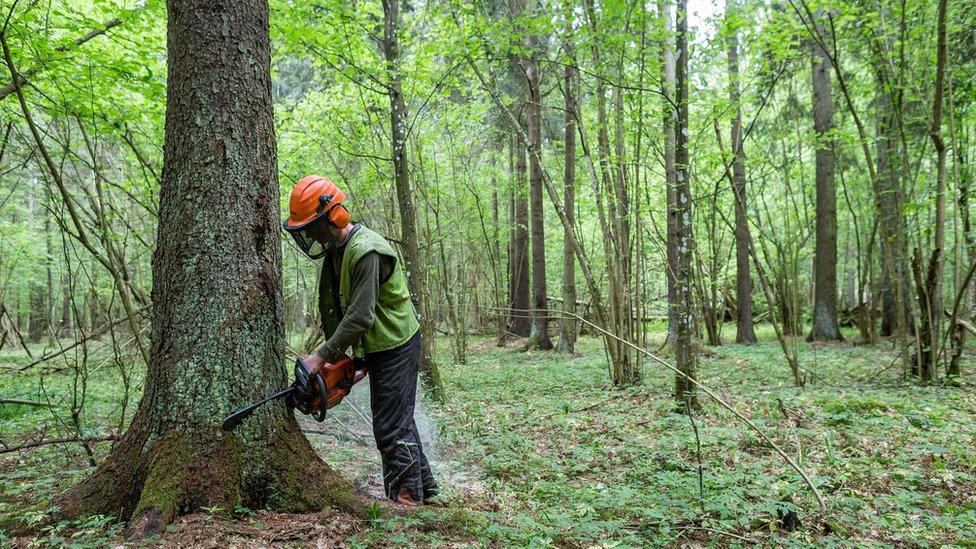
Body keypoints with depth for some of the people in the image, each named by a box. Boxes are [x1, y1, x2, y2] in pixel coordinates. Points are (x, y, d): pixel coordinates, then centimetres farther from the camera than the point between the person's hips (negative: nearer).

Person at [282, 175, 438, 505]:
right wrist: (336, 355, 1)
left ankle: (405, 497, 8)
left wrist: (321, 356, -24)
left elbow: (360, 317, -29)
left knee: (391, 427, -4)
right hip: (378, 346, 10)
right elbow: (332, 308, 7)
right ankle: (423, 486, 31)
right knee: (397, 419, 18)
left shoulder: (366, 251, -26)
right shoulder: (335, 250, 5)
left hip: (396, 346, -10)